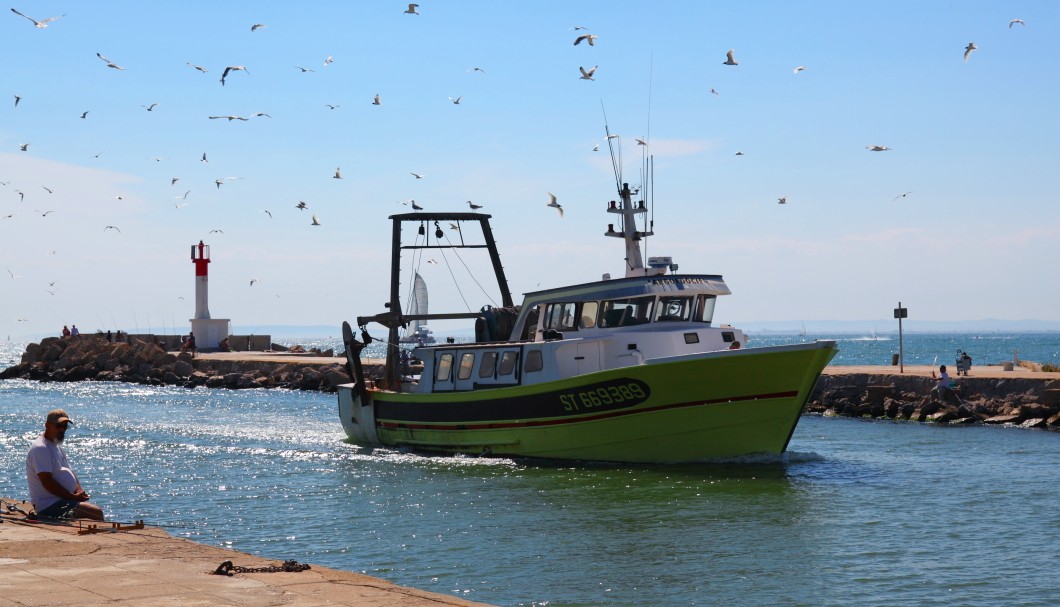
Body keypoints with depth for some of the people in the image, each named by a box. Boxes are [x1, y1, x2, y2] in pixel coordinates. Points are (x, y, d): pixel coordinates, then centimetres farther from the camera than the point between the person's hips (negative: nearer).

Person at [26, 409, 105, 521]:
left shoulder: (57, 448, 20)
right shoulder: (40, 449, -14)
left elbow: (70, 473, 22)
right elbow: (47, 482, -21)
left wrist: (79, 492, 0)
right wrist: (74, 497, -18)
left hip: (64, 500, 10)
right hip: (49, 504, -10)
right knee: (97, 513, -20)